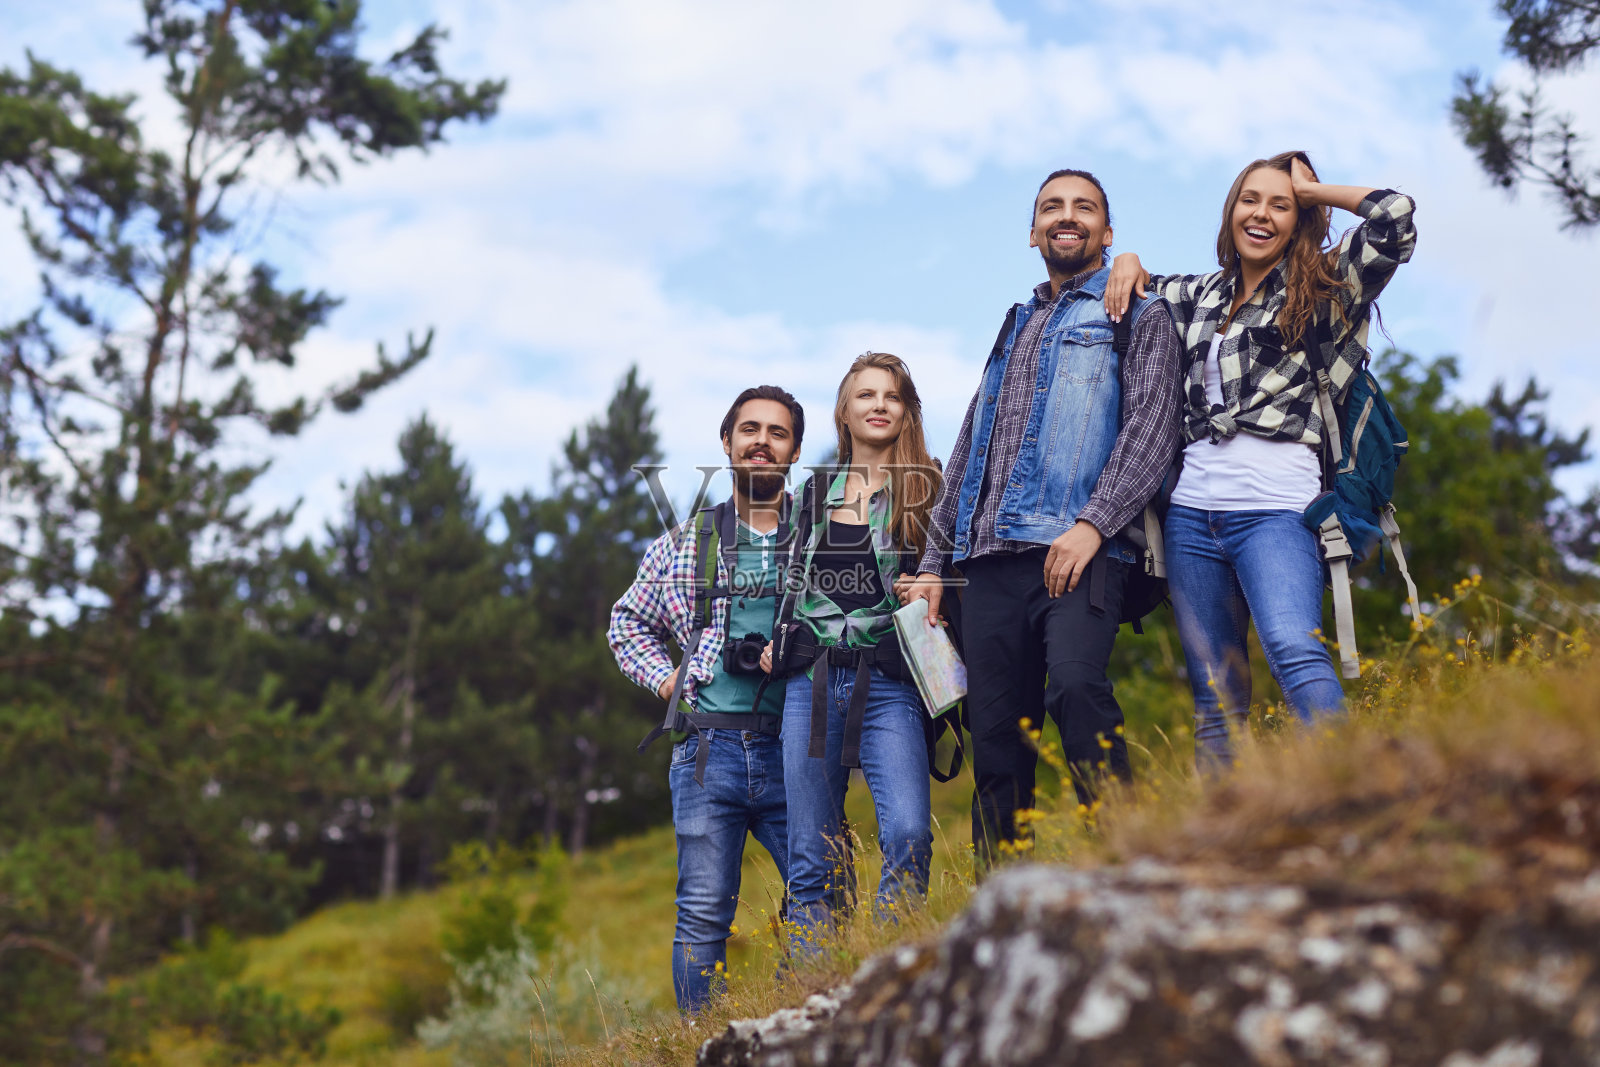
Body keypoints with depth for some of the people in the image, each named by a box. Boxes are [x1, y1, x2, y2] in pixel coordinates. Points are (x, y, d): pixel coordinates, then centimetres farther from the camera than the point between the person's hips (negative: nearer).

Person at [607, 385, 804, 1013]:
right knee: (704, 914, -1)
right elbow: (628, 624, 25)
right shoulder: (685, 543, 14)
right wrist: (665, 678, 10)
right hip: (708, 750, 1)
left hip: (794, 748, 0)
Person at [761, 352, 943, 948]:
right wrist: (770, 644, 13)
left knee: (909, 836, -22)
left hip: (889, 686, -3)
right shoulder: (812, 494, 16)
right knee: (812, 860, 0)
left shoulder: (924, 491, 7)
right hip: (811, 684, 3)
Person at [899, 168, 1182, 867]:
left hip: (1077, 549, -5)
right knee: (995, 737, 0)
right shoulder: (1013, 328, 29)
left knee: (1075, 684, -30)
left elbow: (1152, 425, -3)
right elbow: (967, 452, 28)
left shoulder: (1139, 316, 12)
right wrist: (934, 564, 19)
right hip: (990, 559, 5)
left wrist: (1092, 525, -17)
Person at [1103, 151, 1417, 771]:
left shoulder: (1322, 288, 6)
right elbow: (1137, 289, 39)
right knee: (1215, 694, 4)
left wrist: (1311, 190, 6)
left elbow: (1395, 214, -8)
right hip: (1192, 509, 5)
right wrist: (1129, 264, 16)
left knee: (1295, 652, -27)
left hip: (1275, 506, -5)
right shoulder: (1201, 295, 19)